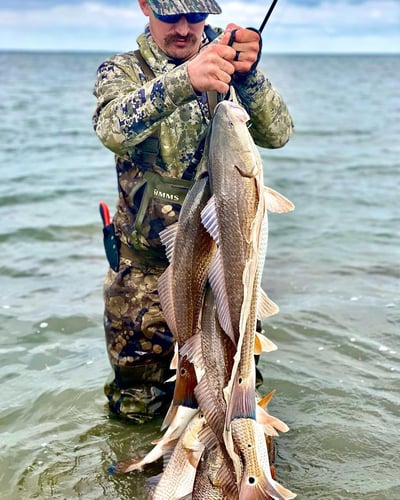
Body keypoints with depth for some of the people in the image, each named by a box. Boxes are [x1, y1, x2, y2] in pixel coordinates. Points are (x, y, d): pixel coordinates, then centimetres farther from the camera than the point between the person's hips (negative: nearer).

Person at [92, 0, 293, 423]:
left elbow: (277, 134, -14)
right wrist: (184, 80, -45)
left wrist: (247, 75, -34)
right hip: (144, 265, -1)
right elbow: (113, 129, -27)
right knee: (135, 407, 9)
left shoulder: (224, 67, 2)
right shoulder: (121, 71, -3)